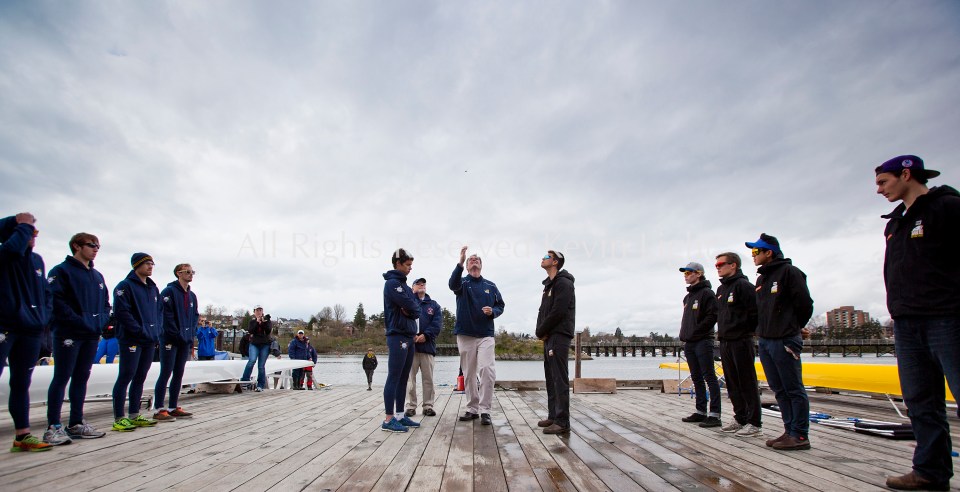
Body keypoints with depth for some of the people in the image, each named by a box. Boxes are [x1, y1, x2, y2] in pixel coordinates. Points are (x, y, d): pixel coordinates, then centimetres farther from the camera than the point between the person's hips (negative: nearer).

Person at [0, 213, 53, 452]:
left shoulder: (37, 260, 14)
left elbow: (46, 292, 18)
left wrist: (44, 315, 5)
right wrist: (23, 225, -14)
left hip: (30, 330, 6)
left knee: (21, 384, 13)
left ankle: (23, 435, 20)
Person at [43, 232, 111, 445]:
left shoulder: (97, 276, 18)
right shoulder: (61, 271, -4)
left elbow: (106, 304, 20)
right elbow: (56, 300, -14)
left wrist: (102, 322, 3)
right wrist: (80, 321, -18)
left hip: (92, 335, 7)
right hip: (68, 334, -7)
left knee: (81, 378, 11)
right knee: (61, 378, -3)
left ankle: (77, 424, 18)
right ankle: (53, 427, 3)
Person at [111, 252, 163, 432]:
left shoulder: (153, 288, 17)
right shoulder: (125, 286, -6)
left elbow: (160, 311, 19)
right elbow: (121, 312, -15)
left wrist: (157, 332, 6)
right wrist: (140, 331, -17)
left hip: (150, 341, 8)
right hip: (131, 340, -7)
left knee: (140, 378, 12)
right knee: (125, 377, -3)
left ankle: (134, 415, 21)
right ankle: (119, 418, 3)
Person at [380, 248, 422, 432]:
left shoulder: (404, 285, 18)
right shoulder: (392, 283, -10)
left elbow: (417, 308, 11)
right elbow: (410, 306, -18)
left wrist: (411, 311, -7)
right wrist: (412, 309, 1)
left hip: (408, 336, 9)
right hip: (398, 336, -9)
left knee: (403, 378, 11)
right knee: (394, 378, -6)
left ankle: (400, 416, 17)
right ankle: (388, 419, 0)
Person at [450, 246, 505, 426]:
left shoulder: (490, 286, 9)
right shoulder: (462, 283, 2)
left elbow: (500, 305, 14)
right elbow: (453, 284, -22)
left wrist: (492, 311, -11)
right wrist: (460, 262, -37)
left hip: (486, 335, 0)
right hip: (465, 335, 0)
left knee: (487, 370, -14)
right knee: (469, 374, 9)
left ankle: (485, 410, -4)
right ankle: (472, 409, 21)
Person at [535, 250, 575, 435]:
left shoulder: (563, 283, -10)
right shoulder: (549, 285, 20)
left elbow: (558, 312, -18)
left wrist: (541, 331, -9)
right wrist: (540, 331, 2)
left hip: (559, 336, -10)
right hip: (549, 337, 10)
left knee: (560, 379, -9)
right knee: (551, 378, 13)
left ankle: (562, 422, -6)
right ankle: (553, 416, 21)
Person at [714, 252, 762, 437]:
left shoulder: (743, 285, -10)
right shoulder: (721, 289, 16)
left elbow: (755, 312, -16)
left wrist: (746, 331, -9)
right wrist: (721, 331, 13)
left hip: (741, 341, -8)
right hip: (725, 342, 8)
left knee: (748, 384, -2)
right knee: (732, 384, 12)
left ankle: (754, 423, 5)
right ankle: (740, 419, 22)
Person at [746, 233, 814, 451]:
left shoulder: (789, 271, -7)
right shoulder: (761, 278, 18)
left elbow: (805, 304, -9)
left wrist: (793, 328, 2)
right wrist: (762, 330, 12)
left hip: (785, 341, -8)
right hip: (764, 341, 9)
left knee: (794, 390, -1)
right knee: (779, 390, 12)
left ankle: (800, 435, 6)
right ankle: (790, 431, 20)